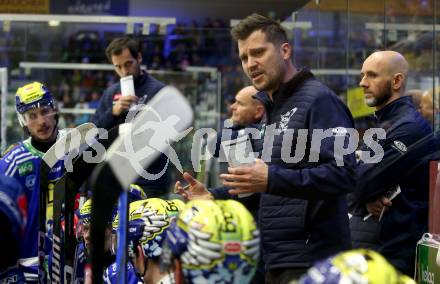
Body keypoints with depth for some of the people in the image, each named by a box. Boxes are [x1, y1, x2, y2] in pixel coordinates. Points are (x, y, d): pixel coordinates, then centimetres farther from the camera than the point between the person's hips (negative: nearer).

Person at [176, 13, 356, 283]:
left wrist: (272, 179, -28)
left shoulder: (319, 100, -10)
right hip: (278, 261, 9)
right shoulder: (274, 109, 19)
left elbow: (344, 173, -22)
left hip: (310, 261, -9)